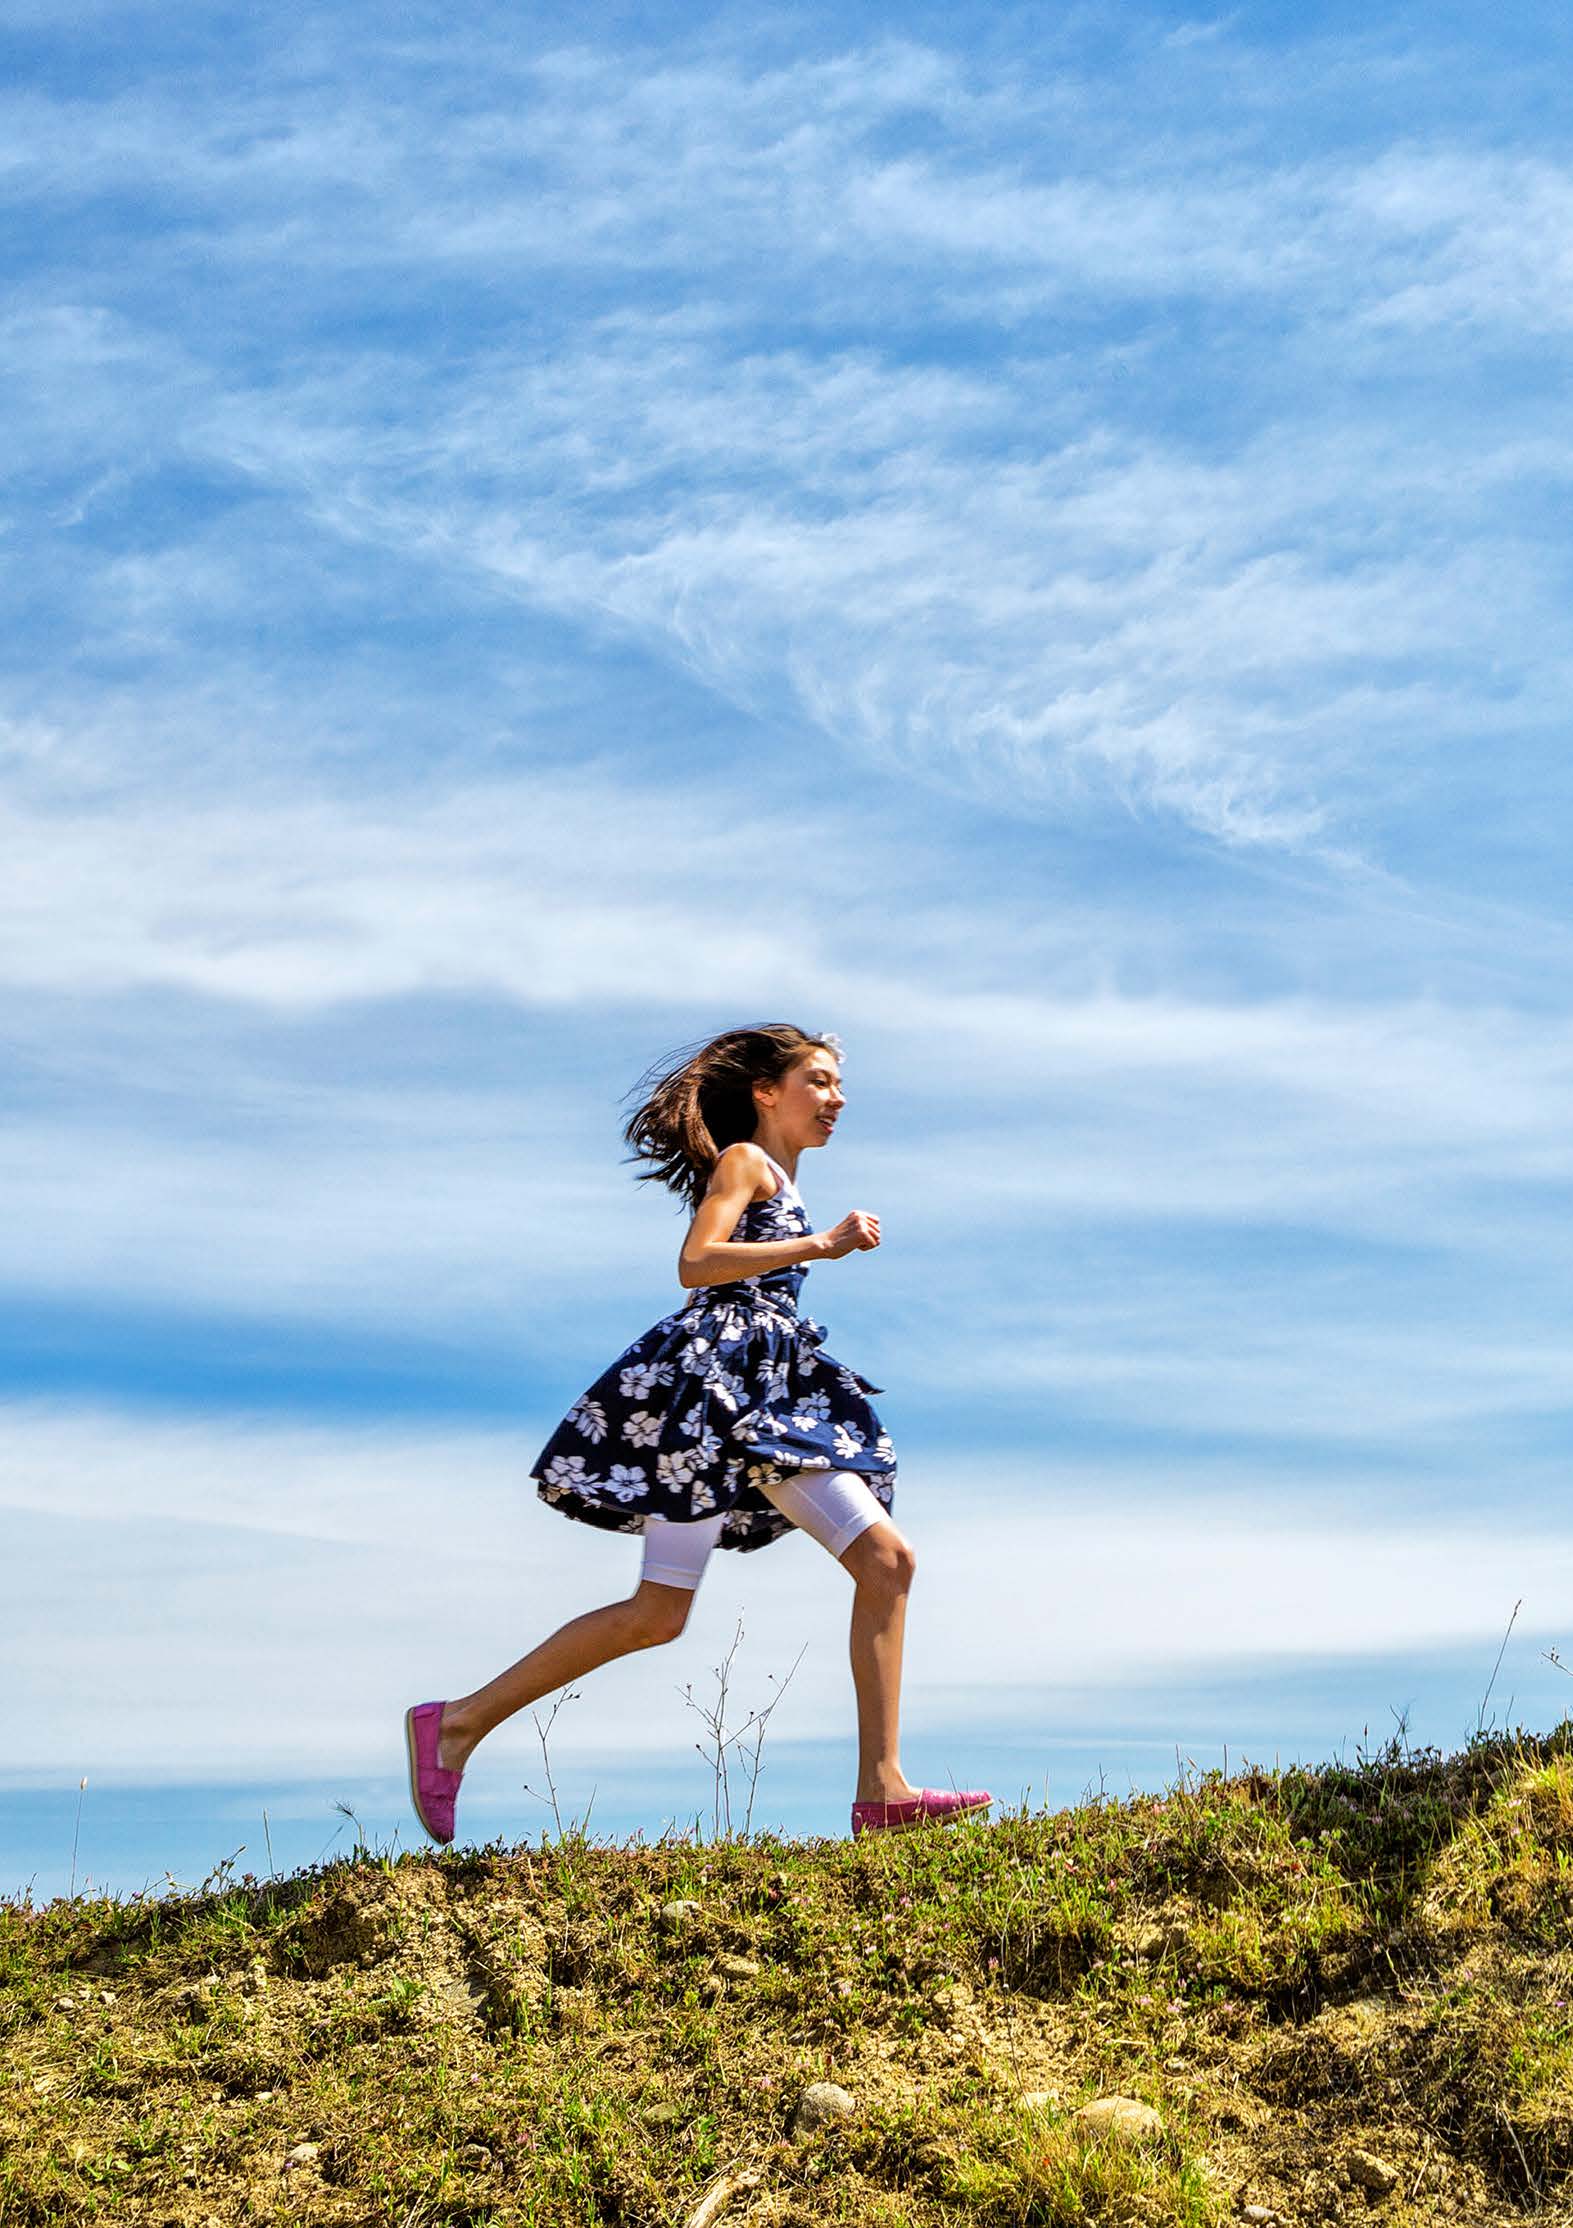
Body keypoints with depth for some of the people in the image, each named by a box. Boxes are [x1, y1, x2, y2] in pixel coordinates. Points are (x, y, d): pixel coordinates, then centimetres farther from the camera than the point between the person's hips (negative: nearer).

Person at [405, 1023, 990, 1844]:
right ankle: (456, 1722, -3)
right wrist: (820, 1245, -18)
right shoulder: (744, 1161, 0)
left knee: (886, 1560, -3)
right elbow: (695, 1265, -17)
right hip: (714, 1379, -9)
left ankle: (881, 1790, -7)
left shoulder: (780, 1184, 26)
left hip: (772, 1397, 9)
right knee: (658, 1615, -12)